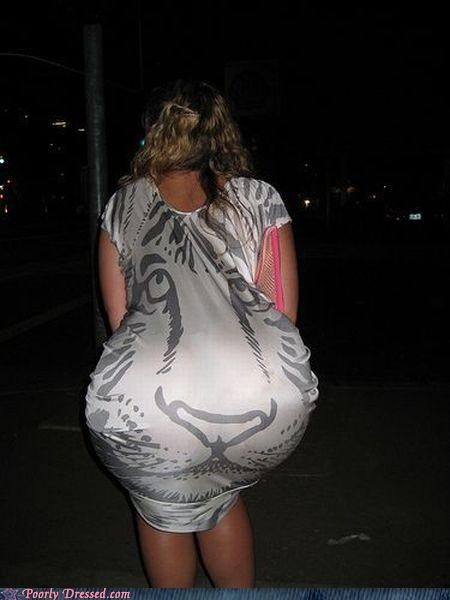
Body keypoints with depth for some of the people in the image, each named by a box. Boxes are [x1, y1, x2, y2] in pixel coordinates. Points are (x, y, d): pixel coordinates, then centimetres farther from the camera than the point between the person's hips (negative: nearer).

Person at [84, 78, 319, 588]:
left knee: (165, 510, 29)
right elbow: (285, 312, 13)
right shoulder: (260, 198, 15)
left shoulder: (122, 203, 18)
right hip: (273, 396, 2)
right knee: (219, 495, 32)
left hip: (145, 399, -1)